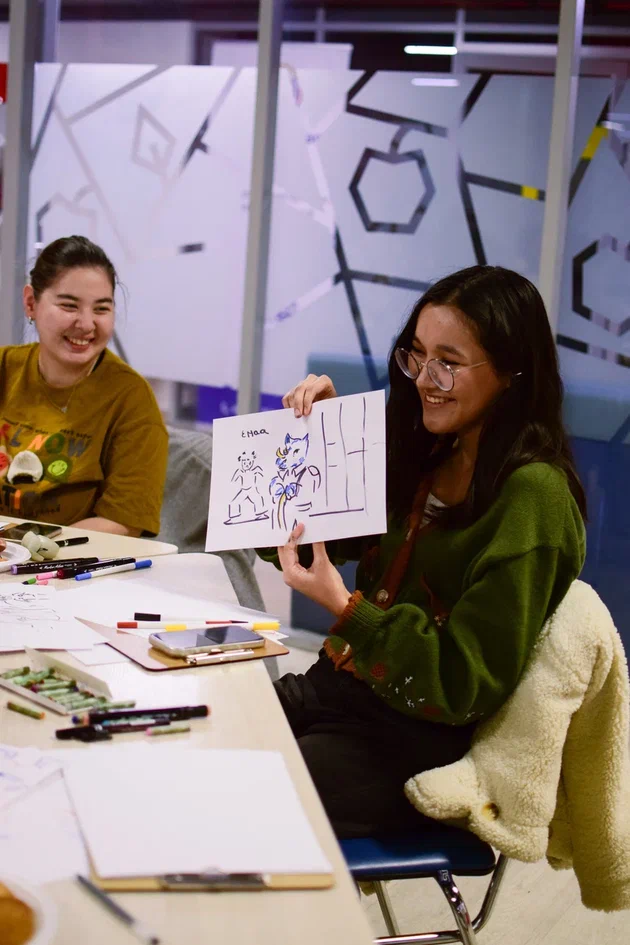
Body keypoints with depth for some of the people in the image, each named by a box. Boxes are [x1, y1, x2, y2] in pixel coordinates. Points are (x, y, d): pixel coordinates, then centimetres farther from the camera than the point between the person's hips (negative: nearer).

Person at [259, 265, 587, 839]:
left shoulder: (532, 497, -16)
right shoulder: (425, 456, 6)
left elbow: (466, 686, -17)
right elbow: (290, 542, 14)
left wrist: (345, 608, -26)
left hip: (417, 742, -7)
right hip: (336, 687, 7)